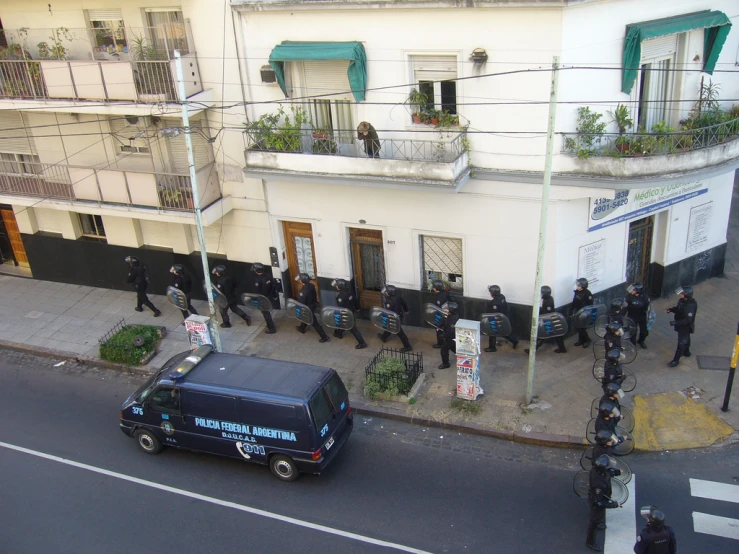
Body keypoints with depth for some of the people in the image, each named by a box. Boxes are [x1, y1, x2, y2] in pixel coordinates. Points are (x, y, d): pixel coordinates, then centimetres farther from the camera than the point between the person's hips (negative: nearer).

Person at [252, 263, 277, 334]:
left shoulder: (258, 280, -27)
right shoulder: (268, 276, -6)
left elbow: (258, 292, -22)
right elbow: (273, 286, 4)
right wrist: (275, 296, 16)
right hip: (269, 298, 7)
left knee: (266, 314, 6)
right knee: (268, 312, 25)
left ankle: (272, 329, 13)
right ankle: (270, 324, 40)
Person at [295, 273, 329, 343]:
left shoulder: (303, 292, -37)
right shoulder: (311, 285, -14)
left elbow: (301, 304, -26)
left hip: (308, 308, -8)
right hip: (313, 305, 8)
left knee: (314, 323, 7)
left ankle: (324, 337, 18)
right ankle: (302, 328, 60)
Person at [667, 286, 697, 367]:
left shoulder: (691, 306, -36)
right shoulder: (682, 300, -11)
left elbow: (688, 320, -34)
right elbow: (678, 308, 8)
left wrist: (675, 323, -36)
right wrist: (671, 309, -10)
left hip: (686, 327, -8)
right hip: (681, 325, 8)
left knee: (681, 343, 6)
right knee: (685, 339, 29)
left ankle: (676, 360, 18)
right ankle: (686, 352, 52)